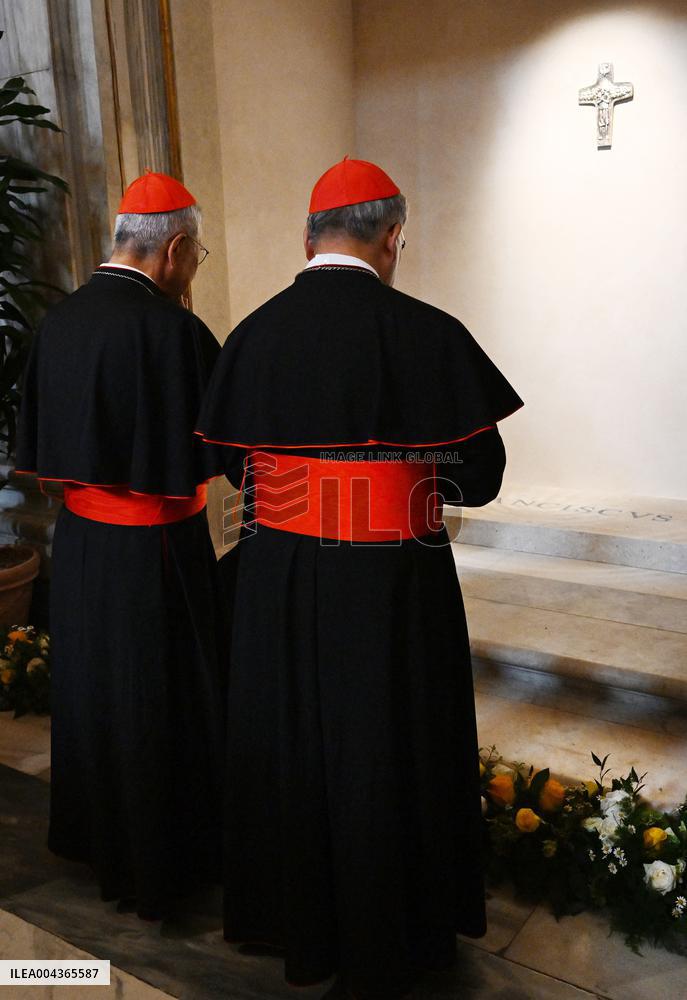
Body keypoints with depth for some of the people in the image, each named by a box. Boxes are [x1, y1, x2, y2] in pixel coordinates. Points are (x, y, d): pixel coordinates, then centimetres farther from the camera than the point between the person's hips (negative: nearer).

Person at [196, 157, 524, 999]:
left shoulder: (253, 334, -3)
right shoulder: (426, 334, -14)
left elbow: (235, 462, 6)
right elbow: (479, 477, -9)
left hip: (277, 580, 4)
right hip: (389, 589, -3)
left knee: (286, 742, 21)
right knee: (380, 757, 15)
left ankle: (289, 920, 43)